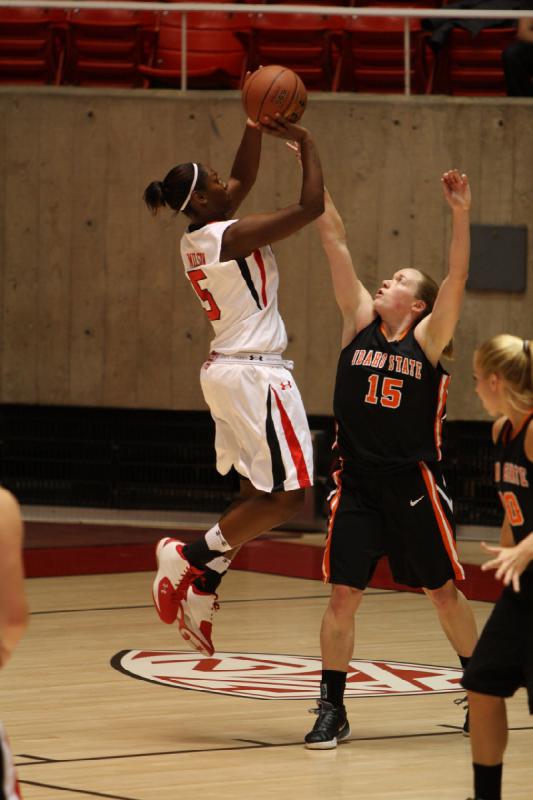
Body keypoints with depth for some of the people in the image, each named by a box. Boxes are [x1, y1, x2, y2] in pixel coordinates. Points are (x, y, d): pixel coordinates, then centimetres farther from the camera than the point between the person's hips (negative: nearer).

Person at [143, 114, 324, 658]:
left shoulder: (196, 240, 8)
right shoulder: (232, 236, -17)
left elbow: (242, 180, 22)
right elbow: (311, 207, -19)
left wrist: (254, 130, 9)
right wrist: (305, 143, -8)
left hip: (225, 370, 10)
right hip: (255, 373, -10)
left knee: (260, 494, 14)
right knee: (288, 497, -6)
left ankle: (200, 589, 9)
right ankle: (190, 557, -6)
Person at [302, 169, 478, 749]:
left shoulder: (427, 339, -2)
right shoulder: (360, 322, 5)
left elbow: (457, 278, -15)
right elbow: (334, 243, 0)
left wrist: (460, 216, -28)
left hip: (414, 483, -2)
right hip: (357, 483, 2)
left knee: (444, 593, 9)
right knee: (342, 596, -3)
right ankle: (332, 710, 6)